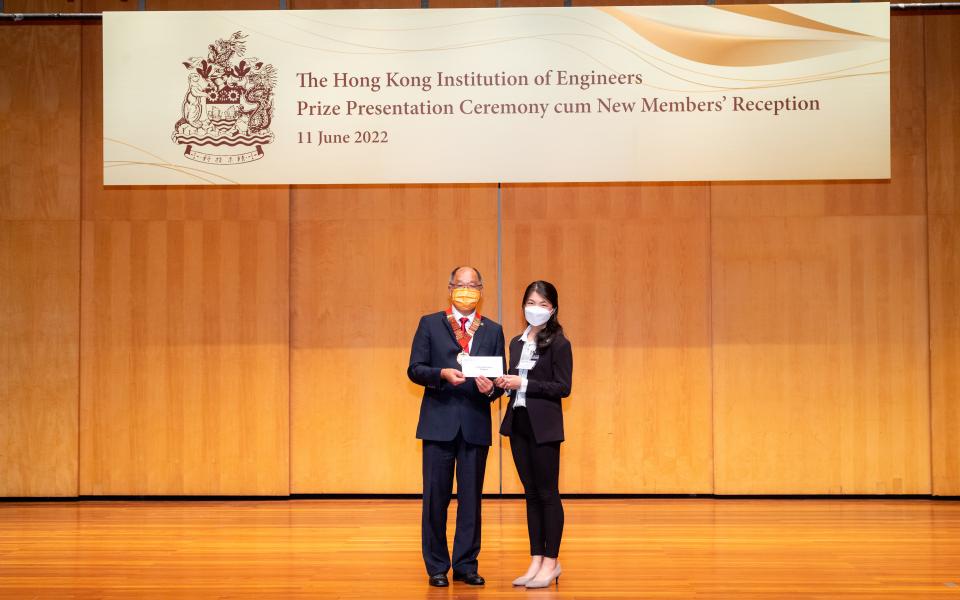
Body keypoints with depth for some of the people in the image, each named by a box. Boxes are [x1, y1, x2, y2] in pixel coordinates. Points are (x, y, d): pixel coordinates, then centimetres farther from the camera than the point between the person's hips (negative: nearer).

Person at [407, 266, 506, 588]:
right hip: (439, 422, -2)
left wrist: (491, 388, -12)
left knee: (471, 497, 6)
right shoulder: (430, 324, 6)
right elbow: (414, 369, 0)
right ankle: (437, 567, 11)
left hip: (476, 424, 2)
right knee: (436, 496, 2)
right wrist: (442, 374, -17)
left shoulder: (493, 331, 12)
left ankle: (466, 565, 15)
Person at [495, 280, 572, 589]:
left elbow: (563, 387, -12)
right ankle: (537, 560, 15)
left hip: (544, 426, -6)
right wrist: (505, 384, -2)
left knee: (547, 493, -1)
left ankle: (551, 562, 6)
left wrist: (522, 384, -16)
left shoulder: (558, 343, -7)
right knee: (531, 493, 10)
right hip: (518, 423, 6)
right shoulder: (517, 343, 13)